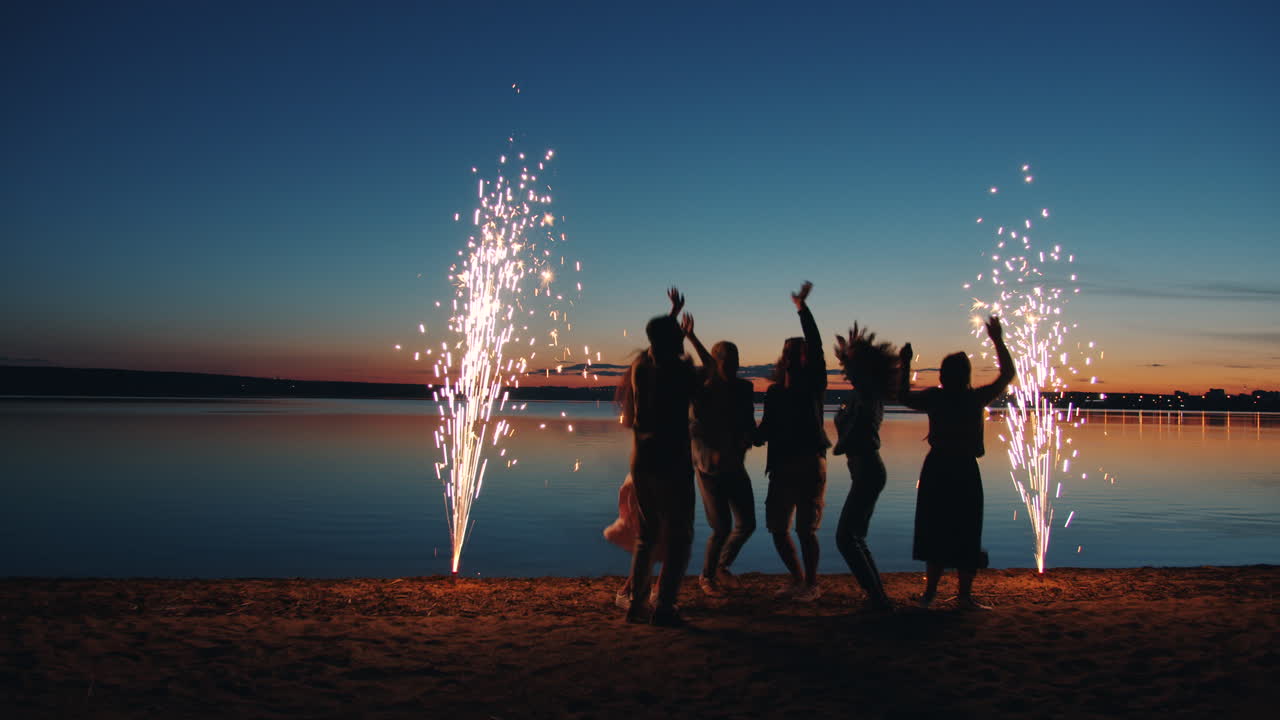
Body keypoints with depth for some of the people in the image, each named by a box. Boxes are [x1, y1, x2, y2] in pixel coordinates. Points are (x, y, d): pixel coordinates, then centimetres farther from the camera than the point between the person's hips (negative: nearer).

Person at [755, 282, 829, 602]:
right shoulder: (774, 392, 12)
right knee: (778, 528, 7)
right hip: (782, 467, 5)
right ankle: (798, 580, 25)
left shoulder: (813, 383, -1)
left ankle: (811, 584, 10)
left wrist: (803, 309, -19)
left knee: (805, 529, -7)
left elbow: (816, 347, -15)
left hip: (810, 464, -5)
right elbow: (766, 429, 16)